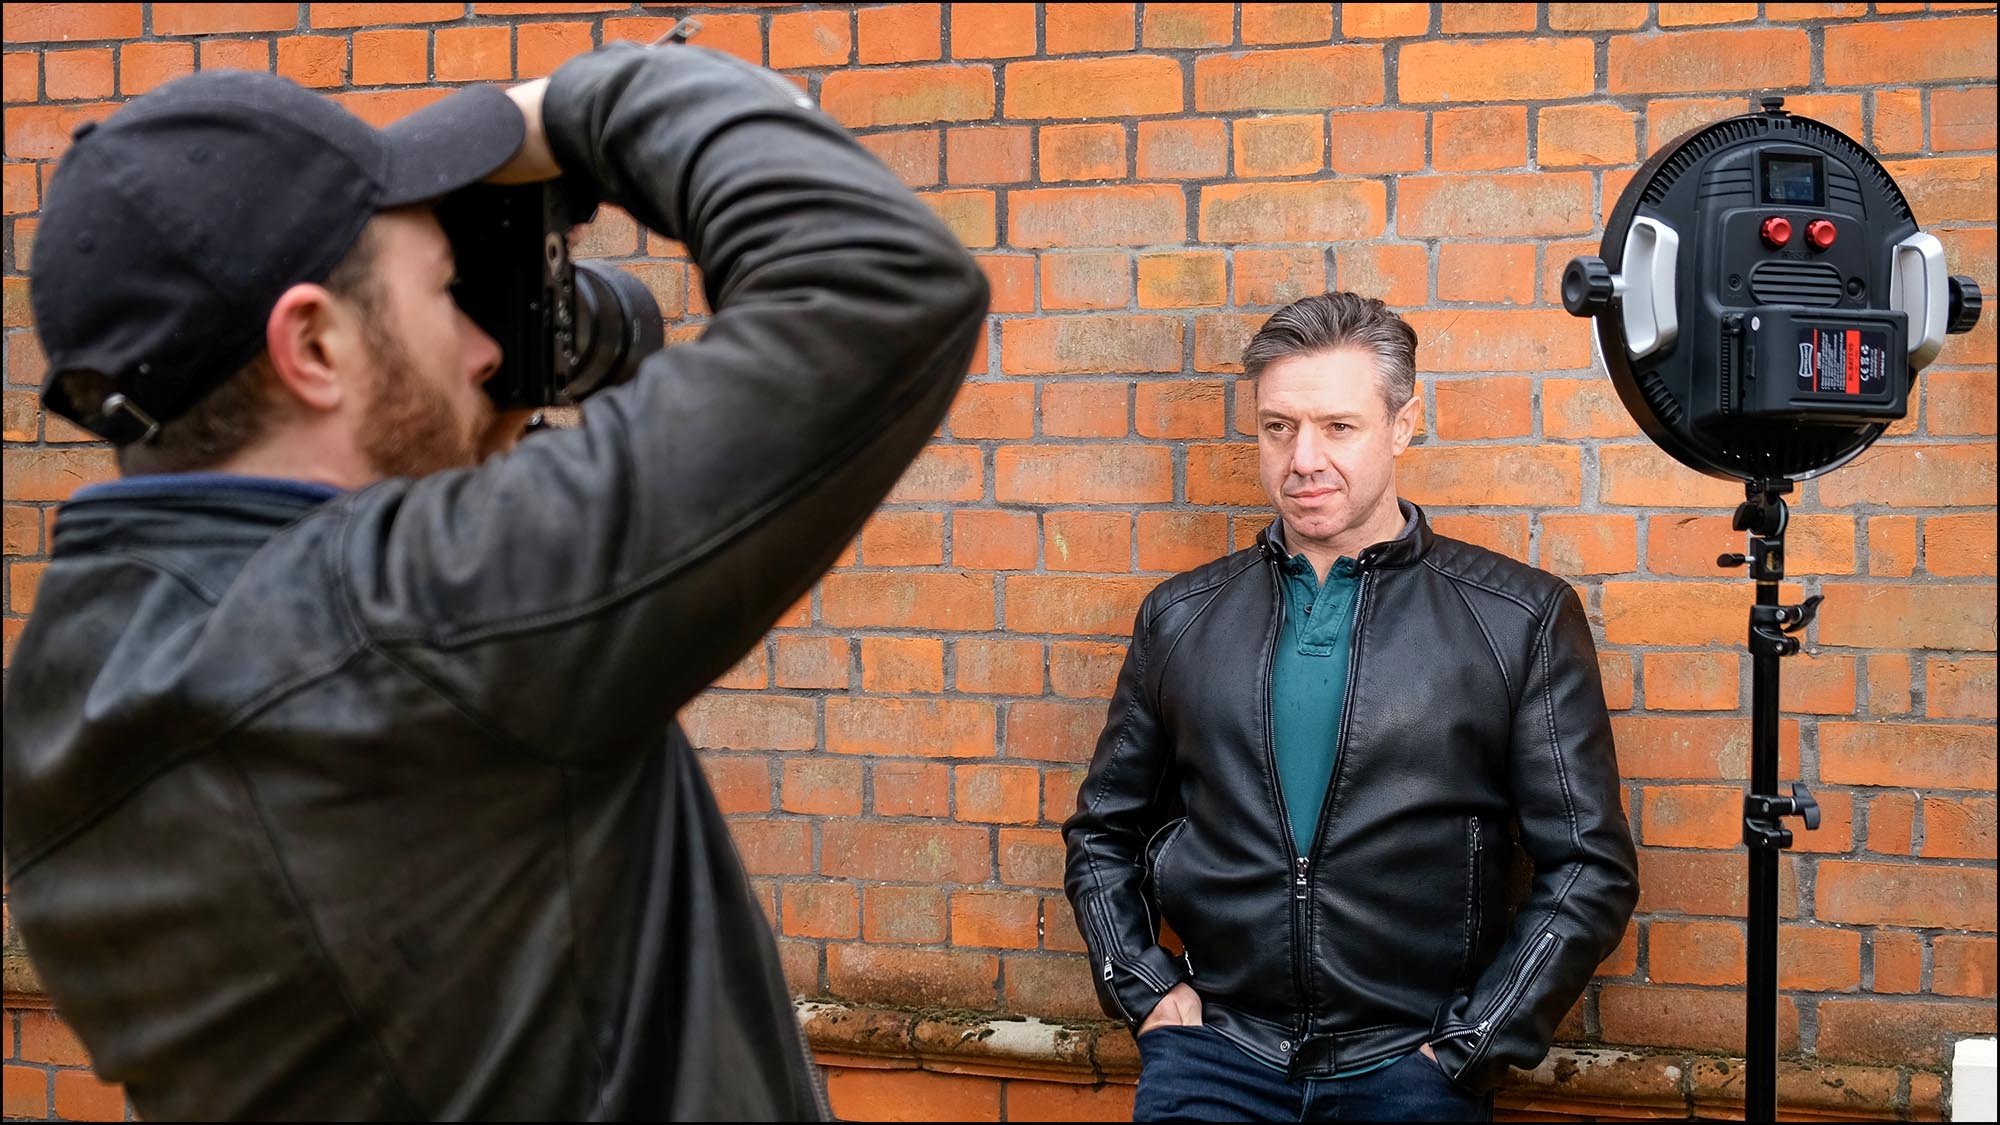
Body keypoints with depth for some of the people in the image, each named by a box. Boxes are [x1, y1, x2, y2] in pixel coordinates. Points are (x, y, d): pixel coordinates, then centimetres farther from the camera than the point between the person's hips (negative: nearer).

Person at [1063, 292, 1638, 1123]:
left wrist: (1466, 1049, -5)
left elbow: (1588, 869, -1)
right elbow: (1104, 834, 16)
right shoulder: (1180, 617, 7)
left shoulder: (1523, 619, -1)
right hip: (1215, 1048, 2)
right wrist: (1143, 988, 3)